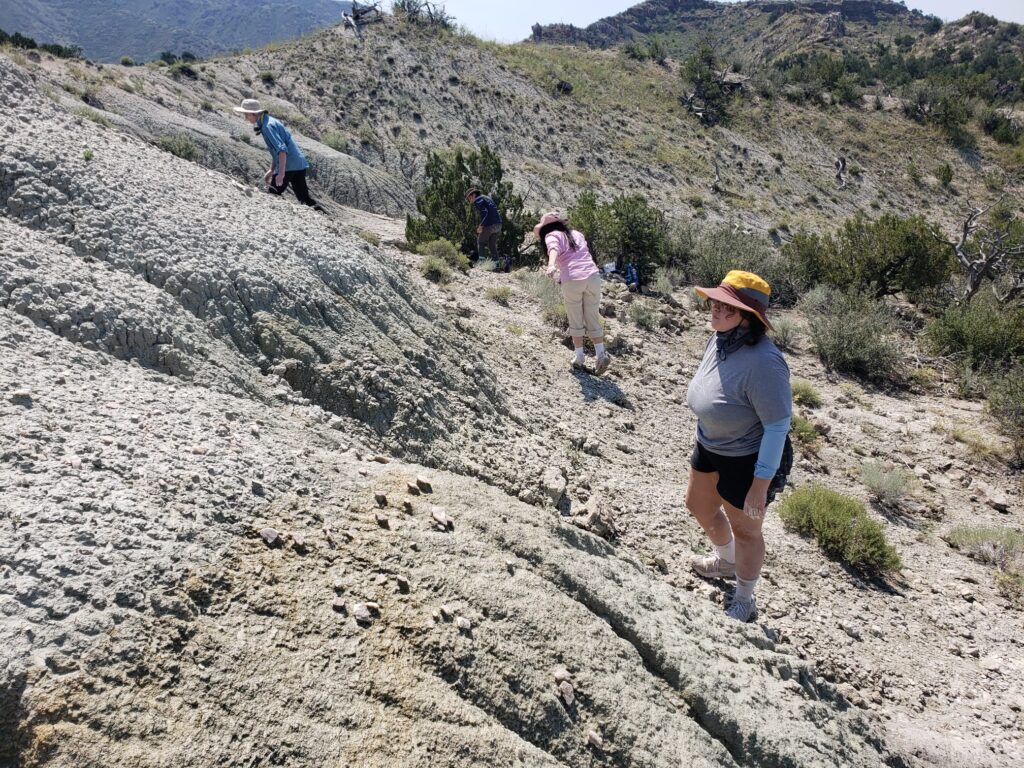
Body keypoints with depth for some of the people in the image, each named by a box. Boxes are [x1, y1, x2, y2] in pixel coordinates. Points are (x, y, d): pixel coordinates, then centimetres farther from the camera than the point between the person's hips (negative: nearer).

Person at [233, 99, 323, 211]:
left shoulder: (267, 126, -13)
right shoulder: (270, 121, 18)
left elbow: (282, 149, -24)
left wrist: (281, 173, -28)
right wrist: (271, 171, 25)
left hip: (288, 165, -9)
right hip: (299, 163, 9)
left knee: (272, 195, 2)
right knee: (304, 198, 10)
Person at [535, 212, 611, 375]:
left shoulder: (553, 236, 8)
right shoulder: (576, 233, 23)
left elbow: (554, 249, -16)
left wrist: (551, 265, -35)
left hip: (572, 281, -4)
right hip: (593, 277, 4)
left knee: (575, 321, 10)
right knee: (593, 319, 11)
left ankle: (579, 357, 15)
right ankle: (601, 354, 1)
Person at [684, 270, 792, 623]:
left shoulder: (763, 362, -34)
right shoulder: (718, 341, -9)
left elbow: (778, 425, -28)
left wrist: (761, 485, -24)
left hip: (750, 460, -8)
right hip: (710, 448, 9)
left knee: (744, 528, 13)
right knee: (698, 505, 27)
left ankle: (744, 602, 39)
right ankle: (727, 562, 57)